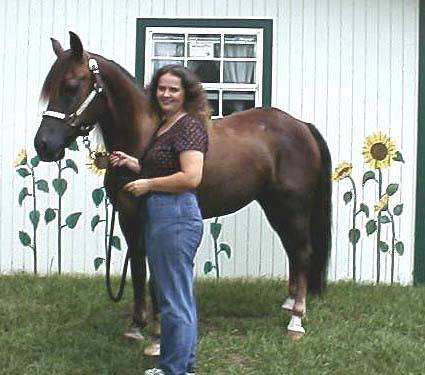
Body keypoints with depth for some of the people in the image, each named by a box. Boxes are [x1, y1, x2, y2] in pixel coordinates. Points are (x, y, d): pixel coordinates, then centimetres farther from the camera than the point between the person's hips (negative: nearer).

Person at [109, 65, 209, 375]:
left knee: (174, 301, -3)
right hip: (159, 217, 11)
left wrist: (147, 184, -15)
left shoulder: (189, 125, -14)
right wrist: (131, 163, 9)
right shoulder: (164, 125, 16)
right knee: (180, 299, 18)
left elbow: (191, 177, -24)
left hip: (175, 217, -11)